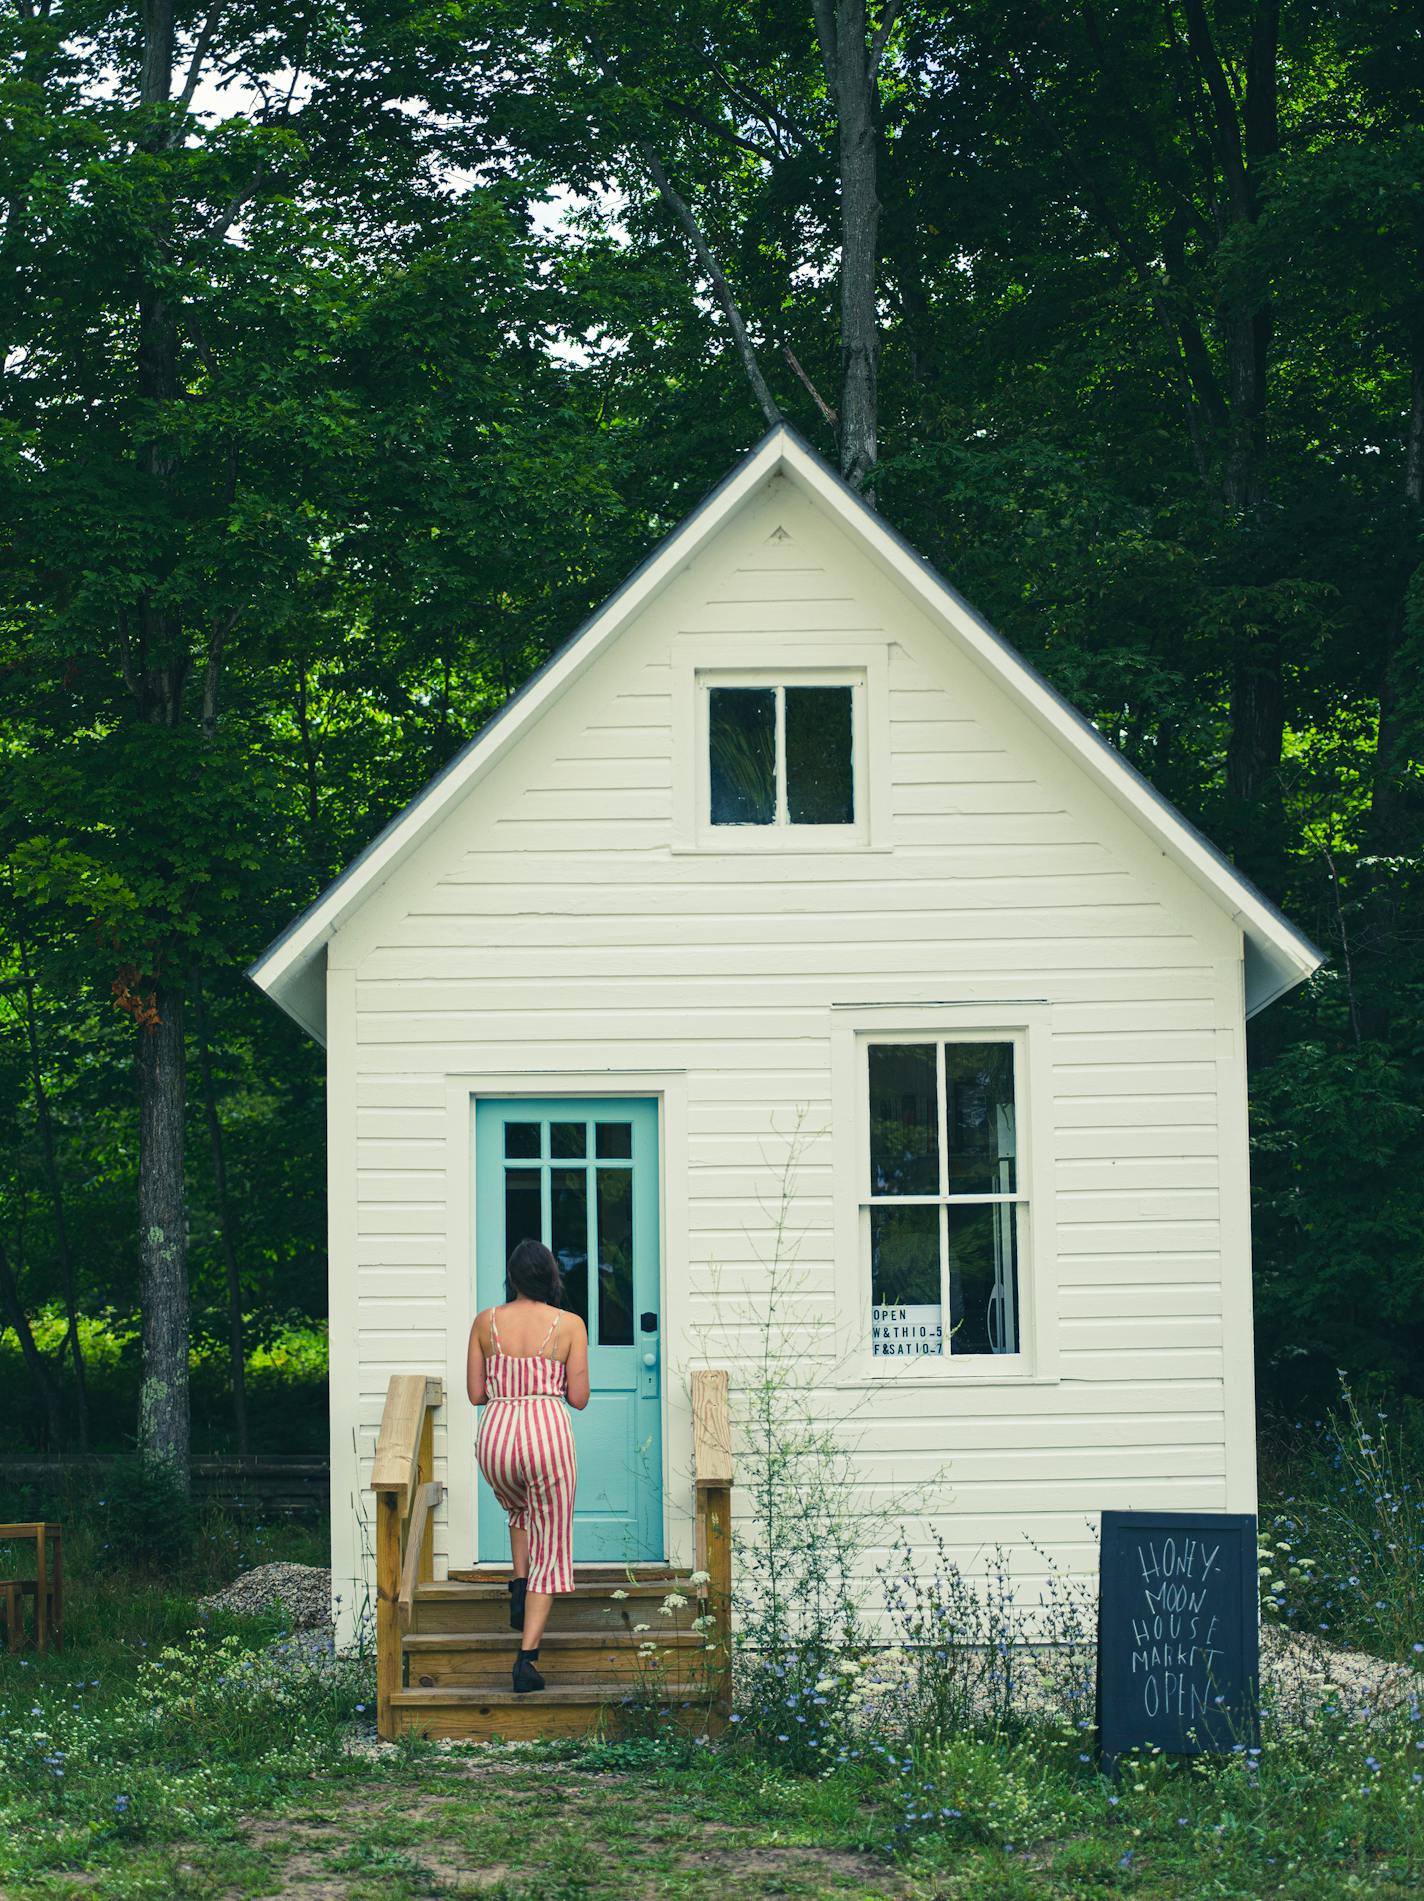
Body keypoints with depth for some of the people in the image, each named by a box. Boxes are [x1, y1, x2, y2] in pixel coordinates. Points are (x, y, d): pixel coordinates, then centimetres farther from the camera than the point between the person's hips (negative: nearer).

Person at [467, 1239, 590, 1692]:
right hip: (548, 1432, -2)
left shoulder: (485, 1322, 4)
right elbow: (579, 1398, 1)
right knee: (549, 1548, 6)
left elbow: (476, 1393, 6)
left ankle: (519, 1586, 17)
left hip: (496, 1434, 2)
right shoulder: (569, 1325, 0)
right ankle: (526, 1657, -5)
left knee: (520, 1510, 37)